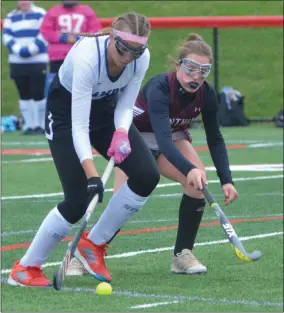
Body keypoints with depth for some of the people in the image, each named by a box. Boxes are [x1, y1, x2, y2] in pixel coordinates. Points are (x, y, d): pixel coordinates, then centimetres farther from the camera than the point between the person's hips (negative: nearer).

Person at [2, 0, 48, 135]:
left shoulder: (40, 14, 1)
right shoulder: (11, 17, 11)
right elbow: (7, 36, 3)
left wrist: (31, 50, -17)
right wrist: (19, 50, -13)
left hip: (38, 61, -3)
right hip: (17, 62, 3)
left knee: (38, 94, -6)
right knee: (24, 94, 4)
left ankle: (40, 125, 4)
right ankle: (28, 125, 10)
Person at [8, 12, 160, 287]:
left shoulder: (142, 58, -21)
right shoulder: (87, 57, -38)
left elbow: (125, 104, -8)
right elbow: (78, 125, -38)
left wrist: (121, 133, -30)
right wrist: (92, 175, -46)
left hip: (106, 109, 6)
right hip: (66, 111, -6)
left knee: (147, 176, -12)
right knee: (78, 201, -16)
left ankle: (94, 244, 6)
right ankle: (25, 267, 3)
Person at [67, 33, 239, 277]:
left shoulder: (206, 95, -19)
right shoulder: (159, 88, -36)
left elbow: (215, 139, -7)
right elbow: (163, 139, -47)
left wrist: (226, 180, -18)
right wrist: (190, 169, -62)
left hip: (172, 138, 5)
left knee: (197, 183, -23)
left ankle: (182, 256, -11)